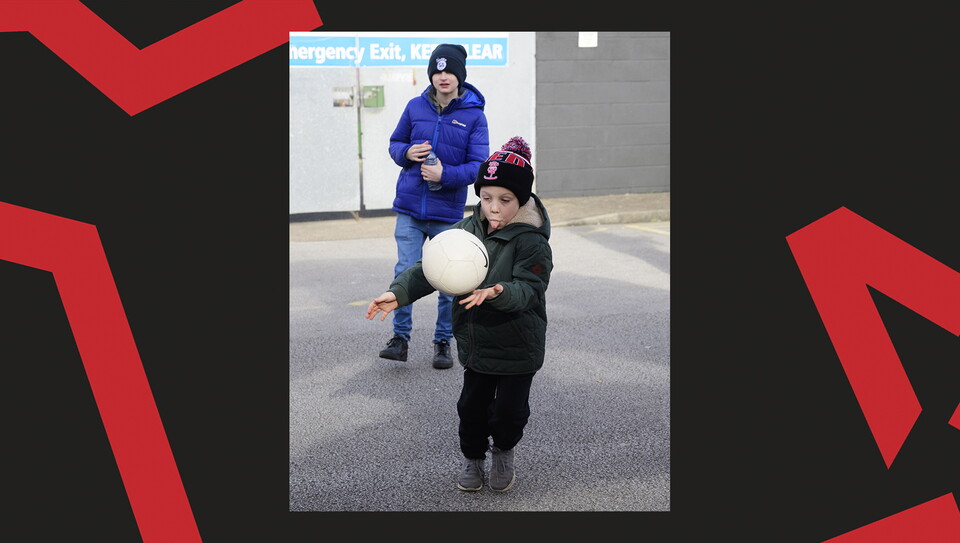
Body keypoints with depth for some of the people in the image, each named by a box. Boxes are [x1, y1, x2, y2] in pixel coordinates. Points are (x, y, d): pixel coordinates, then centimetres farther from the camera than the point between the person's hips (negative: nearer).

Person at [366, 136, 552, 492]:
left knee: (510, 409, 4)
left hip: (517, 347, -4)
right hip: (476, 343, 4)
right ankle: (473, 457, 35)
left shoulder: (531, 241, -18)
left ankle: (503, 452, 35)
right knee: (472, 406, 11)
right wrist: (399, 292, -21)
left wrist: (497, 292, -49)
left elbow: (529, 289, -28)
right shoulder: (466, 231, -2)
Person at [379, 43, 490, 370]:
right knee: (405, 274, -1)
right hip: (409, 209, 1)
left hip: (448, 213, -1)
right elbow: (395, 143, 14)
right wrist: (407, 153, -9)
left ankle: (443, 342, 22)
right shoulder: (416, 107, 3)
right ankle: (400, 337, 13)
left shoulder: (474, 115, -5)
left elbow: (478, 165, -9)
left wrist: (445, 174, -23)